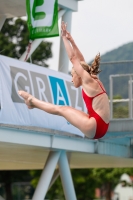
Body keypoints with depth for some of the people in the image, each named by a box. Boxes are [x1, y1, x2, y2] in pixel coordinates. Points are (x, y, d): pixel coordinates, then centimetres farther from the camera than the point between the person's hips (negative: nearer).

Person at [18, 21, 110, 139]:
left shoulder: (88, 81, -5)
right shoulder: (94, 81, 18)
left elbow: (73, 58, -4)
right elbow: (81, 60, 26)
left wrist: (64, 37, 3)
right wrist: (71, 40, 25)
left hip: (95, 127, -9)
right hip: (100, 127, 9)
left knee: (61, 109, 5)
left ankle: (32, 100, 23)